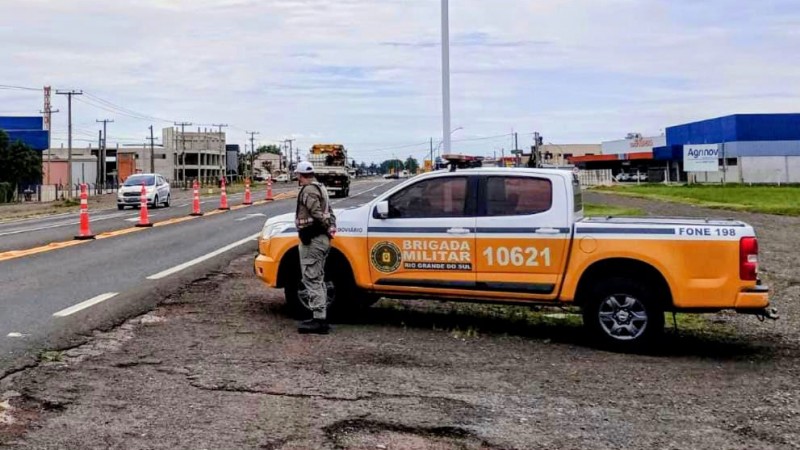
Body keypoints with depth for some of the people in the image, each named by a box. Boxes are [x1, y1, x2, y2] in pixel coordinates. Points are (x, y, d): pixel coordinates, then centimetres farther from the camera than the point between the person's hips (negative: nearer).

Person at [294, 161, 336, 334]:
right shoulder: (320, 188, 18)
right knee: (317, 279, 16)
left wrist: (327, 228, -11)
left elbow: (317, 214, -23)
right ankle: (321, 318, 20)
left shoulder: (308, 190, -14)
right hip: (322, 238, 10)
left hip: (312, 240, -10)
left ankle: (319, 320, -10)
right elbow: (329, 212, 20)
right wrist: (331, 227, 11)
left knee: (312, 279, -8)